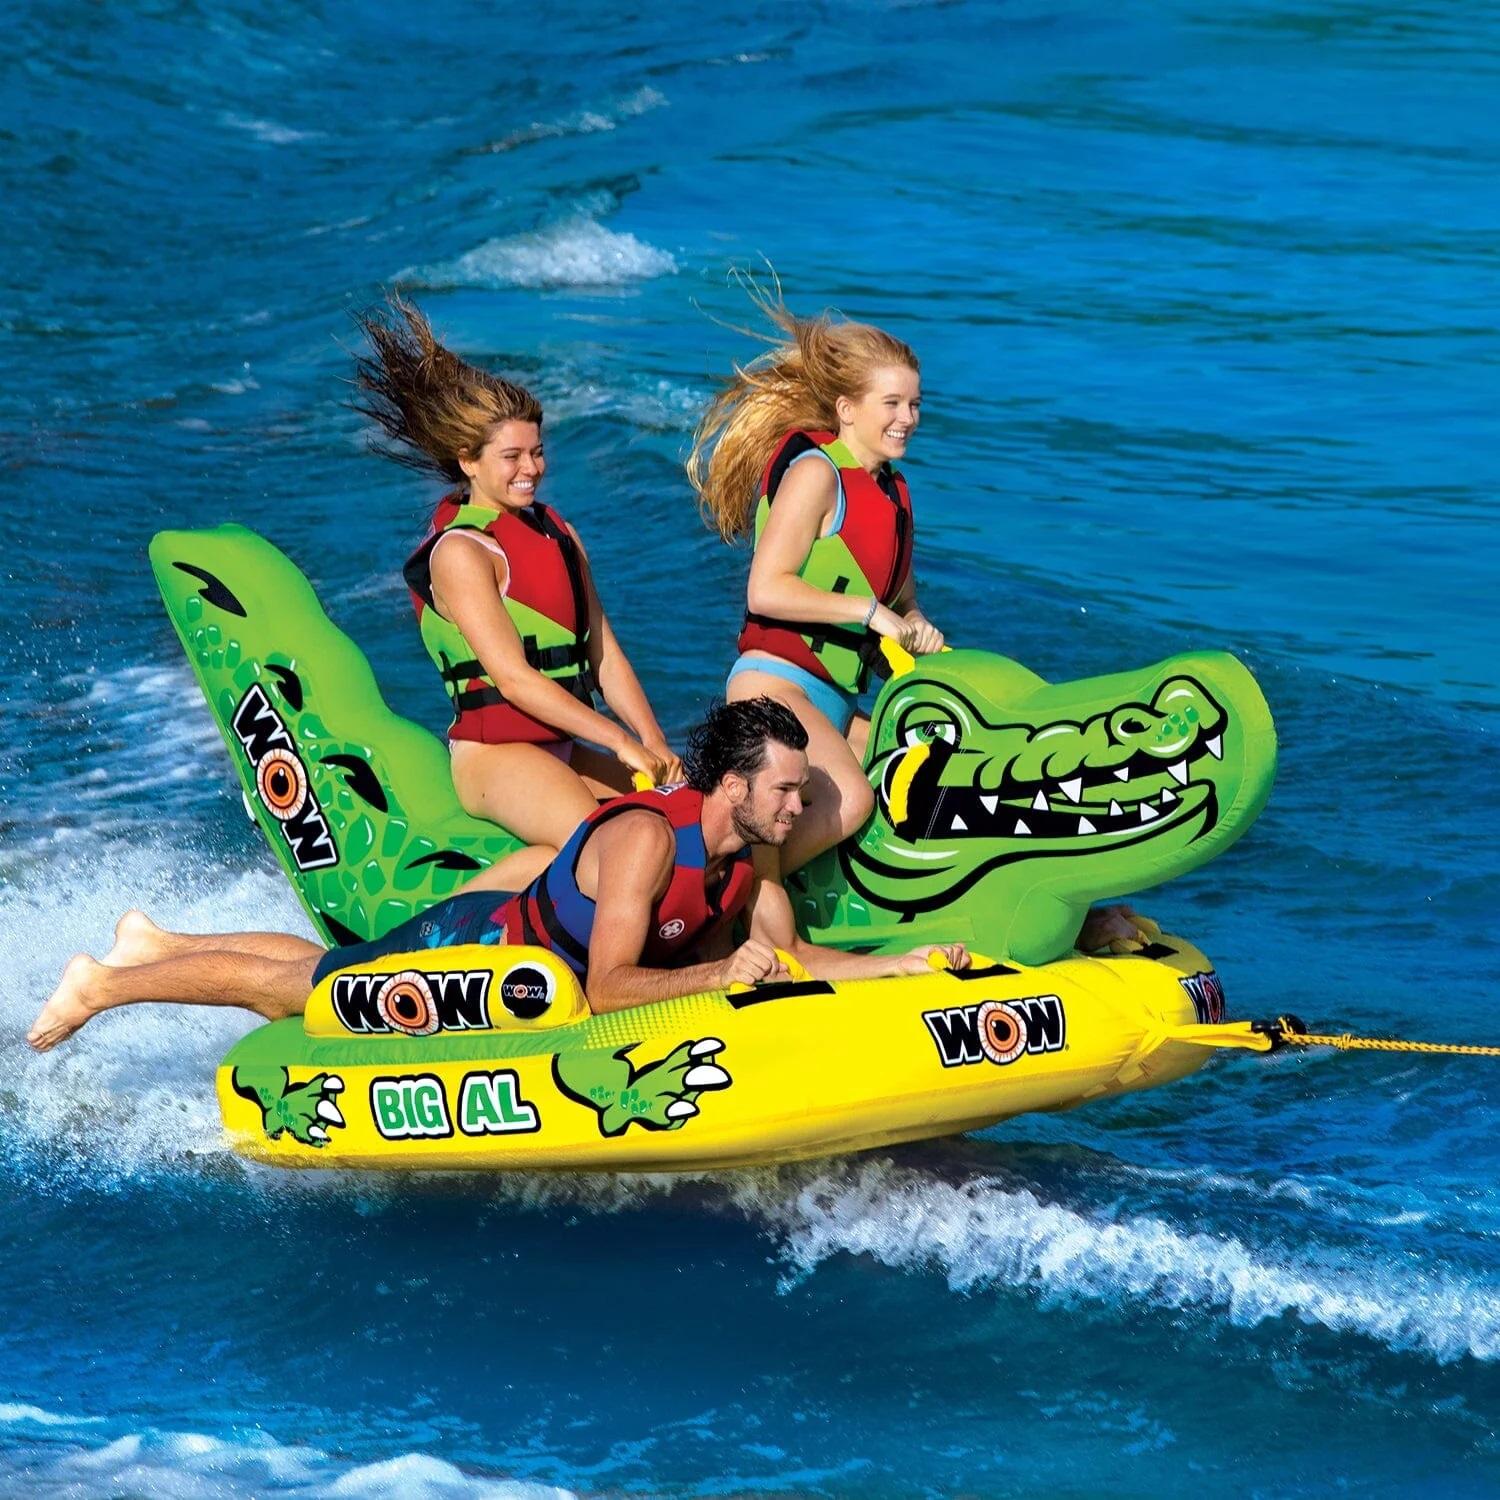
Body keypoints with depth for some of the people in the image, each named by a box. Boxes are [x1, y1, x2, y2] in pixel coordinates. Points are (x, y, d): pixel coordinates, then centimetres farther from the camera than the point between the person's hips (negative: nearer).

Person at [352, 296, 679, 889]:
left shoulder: (556, 533, 16)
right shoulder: (461, 552, -10)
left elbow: (603, 655, 13)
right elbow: (514, 679, -18)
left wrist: (655, 744, -2)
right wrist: (620, 742, -21)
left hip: (562, 751, 9)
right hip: (493, 752, -9)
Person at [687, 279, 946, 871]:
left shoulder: (891, 489, 15)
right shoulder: (815, 472, -12)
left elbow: (903, 600, 25)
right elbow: (766, 590, -21)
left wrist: (920, 633, 3)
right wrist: (872, 613, -20)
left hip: (839, 703, 9)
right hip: (774, 683, -9)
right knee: (848, 802, -30)